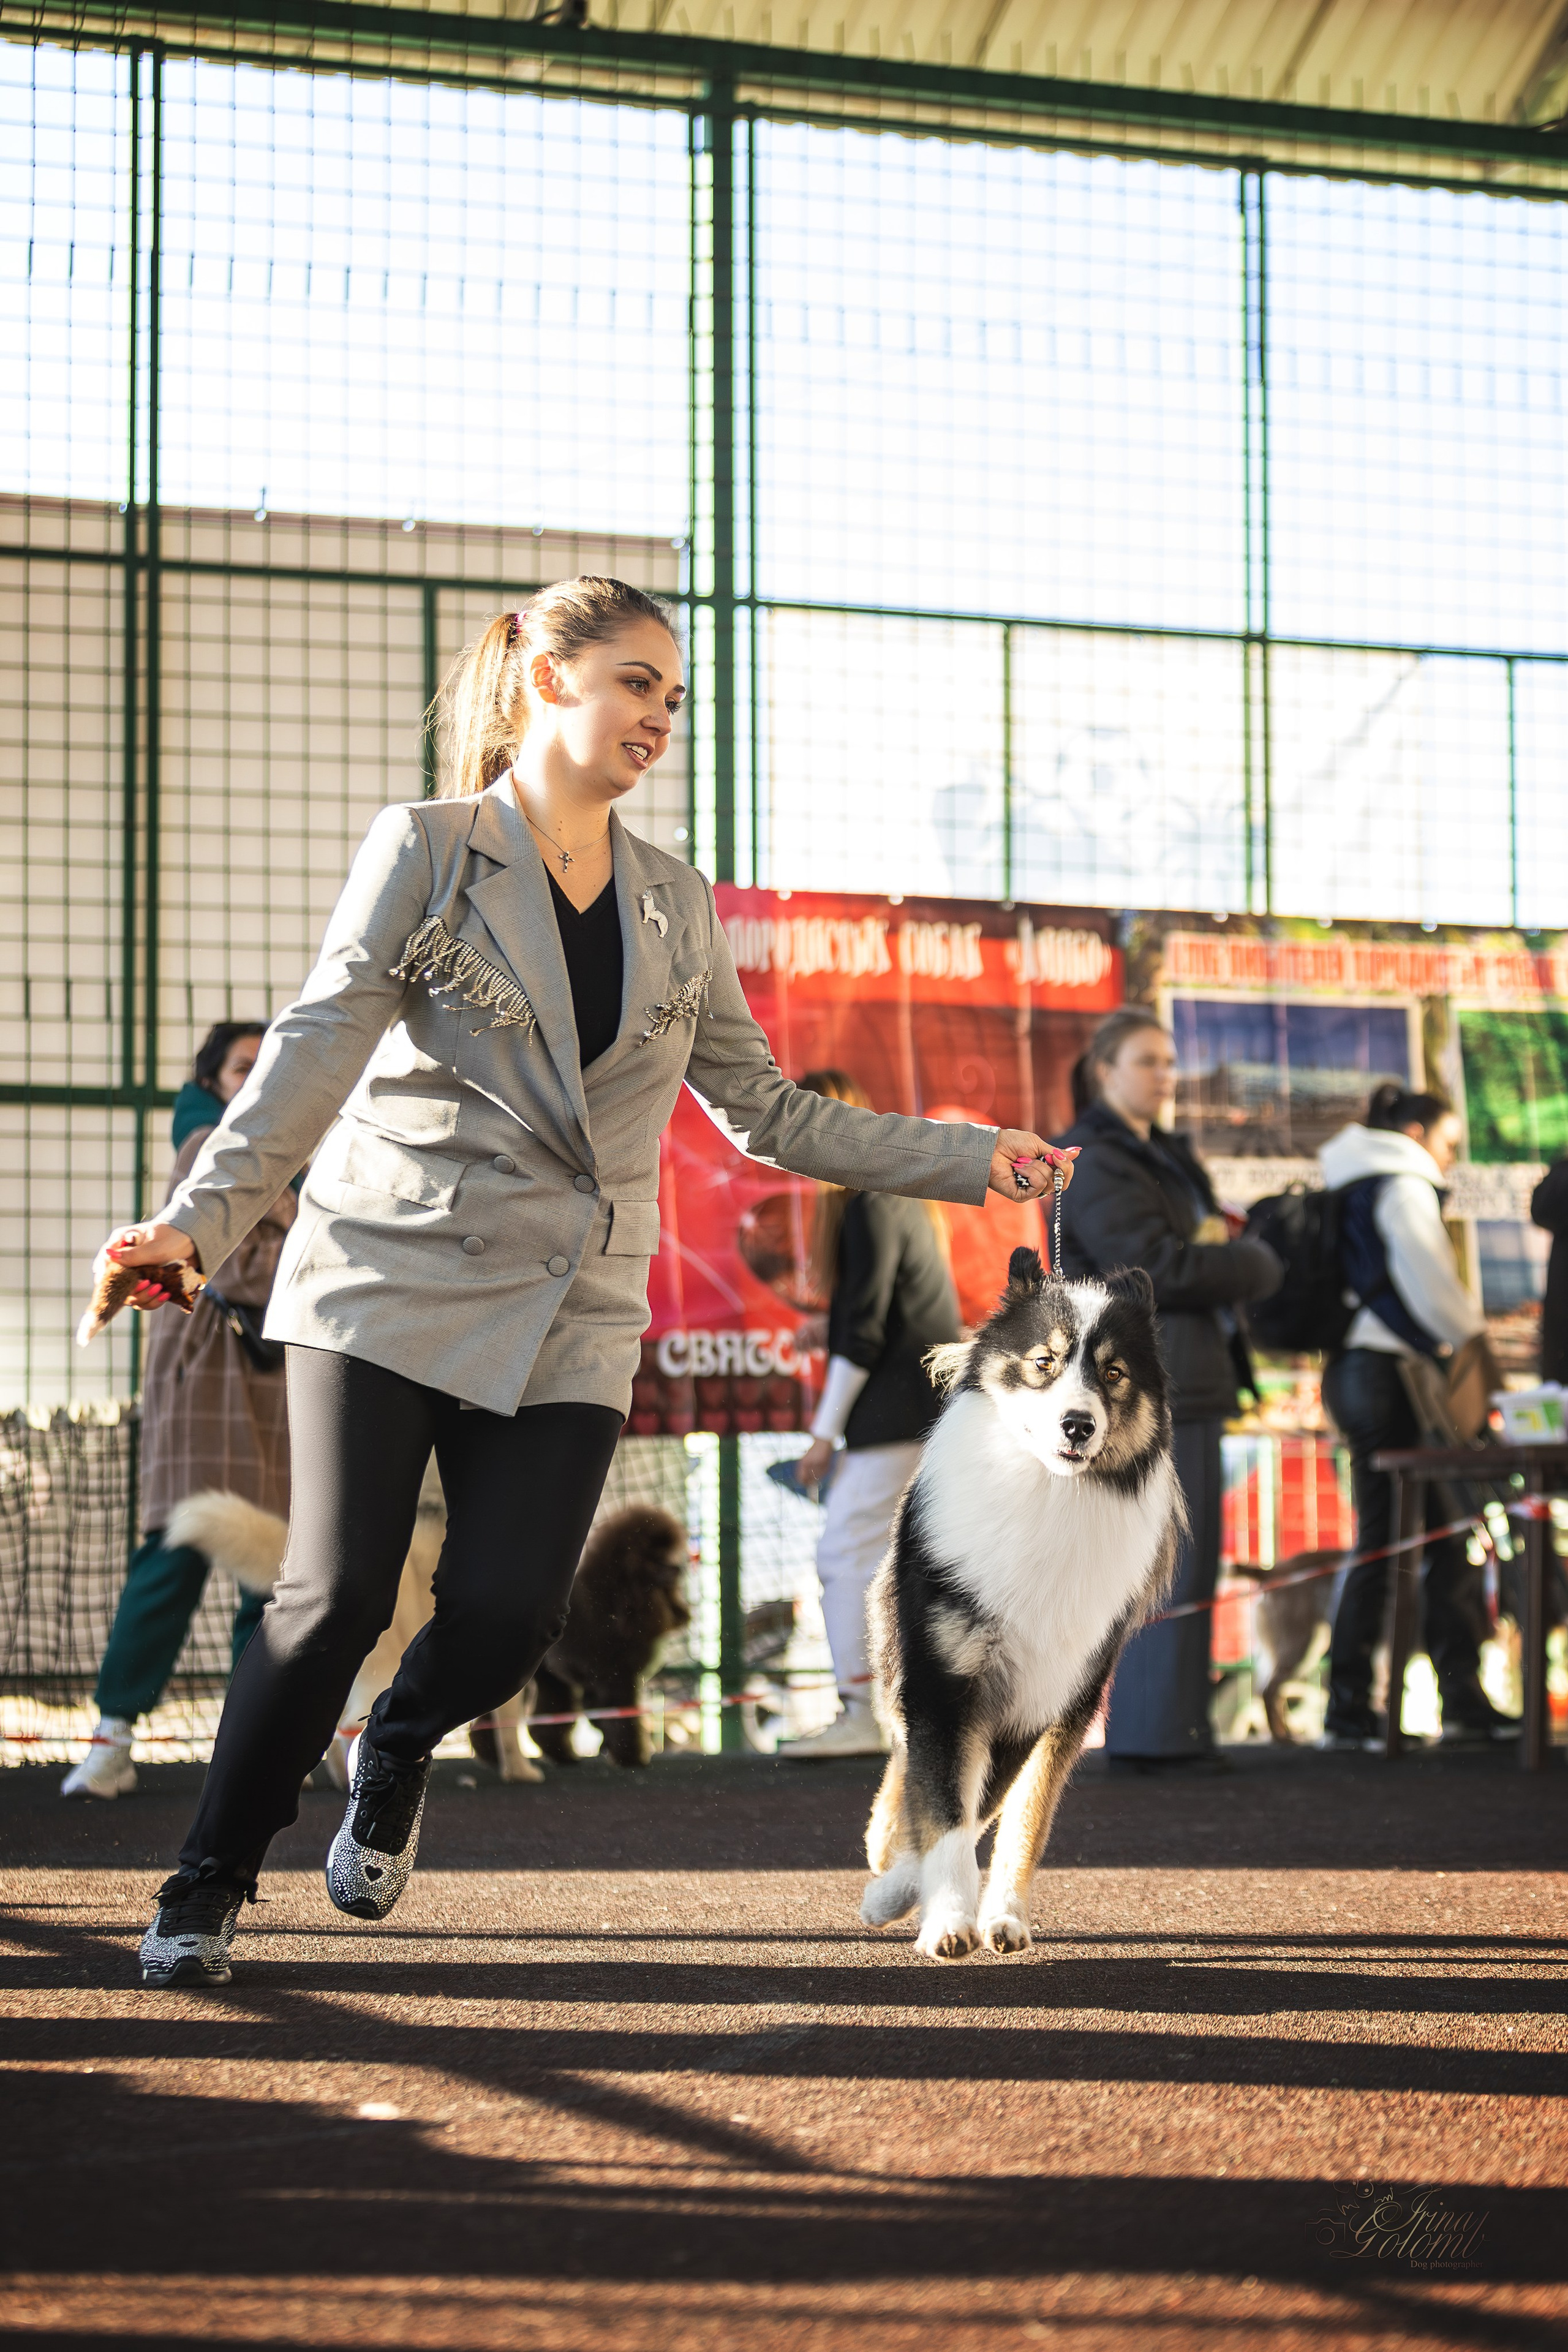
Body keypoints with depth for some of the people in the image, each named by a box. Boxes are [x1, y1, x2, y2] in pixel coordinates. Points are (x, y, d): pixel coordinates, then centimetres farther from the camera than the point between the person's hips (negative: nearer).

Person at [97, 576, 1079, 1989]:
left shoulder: (676, 906, 15)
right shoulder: (429, 849, 1)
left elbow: (766, 1110, 18)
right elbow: (318, 1049, -9)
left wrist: (968, 1161, 15)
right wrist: (202, 1218, -22)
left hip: (570, 1314, 3)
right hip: (393, 1276, -3)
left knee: (510, 1611, -9)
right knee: (338, 1594, -10)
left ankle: (395, 1762, 27)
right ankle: (208, 1888, 10)